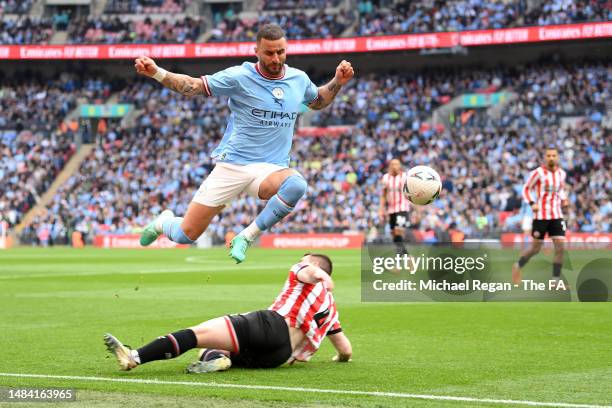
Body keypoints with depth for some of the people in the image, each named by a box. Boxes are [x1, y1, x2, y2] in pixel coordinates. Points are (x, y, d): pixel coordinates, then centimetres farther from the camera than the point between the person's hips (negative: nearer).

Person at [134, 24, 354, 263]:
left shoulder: (299, 79, 7)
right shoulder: (240, 77, -7)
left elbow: (318, 101, 29)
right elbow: (193, 86, -4)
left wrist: (338, 82, 12)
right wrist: (156, 72, -18)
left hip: (271, 169, 2)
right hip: (232, 166, -2)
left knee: (296, 185, -36)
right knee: (185, 235, -5)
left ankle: (246, 238, -17)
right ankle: (164, 221, 35)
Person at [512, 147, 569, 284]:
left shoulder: (561, 173, 7)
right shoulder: (538, 173, -9)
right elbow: (526, 189, -2)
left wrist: (563, 199, 4)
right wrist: (532, 203, -16)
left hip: (557, 215, 4)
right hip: (541, 215, -4)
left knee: (560, 247, -8)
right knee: (535, 248, 4)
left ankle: (556, 279, -1)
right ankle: (518, 266, 31)